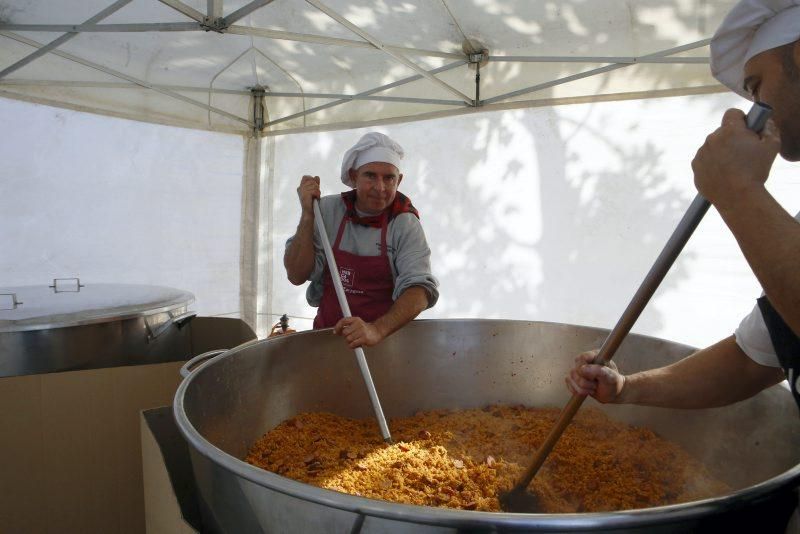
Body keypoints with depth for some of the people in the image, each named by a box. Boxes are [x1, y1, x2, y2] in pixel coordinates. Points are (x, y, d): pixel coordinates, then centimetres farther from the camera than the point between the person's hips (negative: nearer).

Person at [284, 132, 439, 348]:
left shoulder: (406, 225, -6)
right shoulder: (327, 210, 0)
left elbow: (419, 290, -19)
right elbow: (297, 275, -3)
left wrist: (377, 330, -35)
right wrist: (308, 216, -13)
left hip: (386, 339, -2)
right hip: (328, 334, 2)